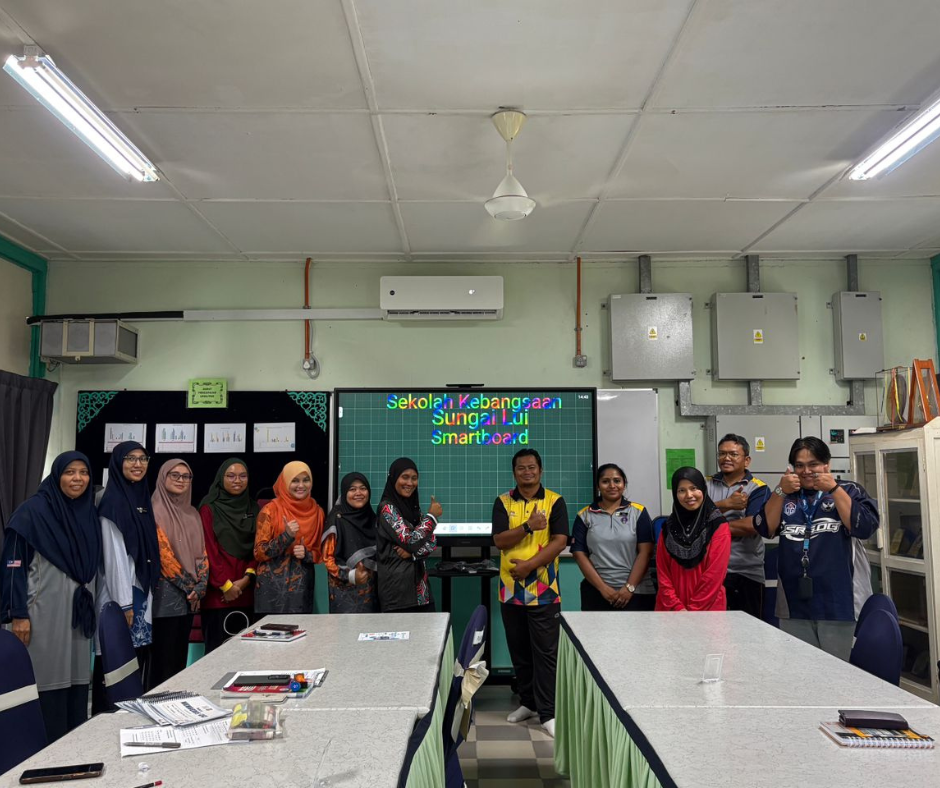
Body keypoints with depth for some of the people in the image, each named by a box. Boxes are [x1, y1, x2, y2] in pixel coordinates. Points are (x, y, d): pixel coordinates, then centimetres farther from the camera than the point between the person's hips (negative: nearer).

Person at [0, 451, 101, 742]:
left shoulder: (89, 514, 9)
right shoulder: (33, 511, -8)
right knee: (47, 685, -2)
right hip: (44, 615, -5)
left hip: (79, 614, 5)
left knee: (77, 682, 9)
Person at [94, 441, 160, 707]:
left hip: (142, 592, 8)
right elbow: (114, 555, -16)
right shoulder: (112, 501, -11)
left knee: (138, 659, 11)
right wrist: (124, 602, -18)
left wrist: (145, 595, 15)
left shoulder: (142, 498, 12)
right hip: (120, 595, -8)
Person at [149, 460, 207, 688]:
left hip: (189, 596, 7)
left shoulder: (192, 513, 13)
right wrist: (188, 585, -12)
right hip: (166, 593, -7)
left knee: (180, 656, 13)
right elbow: (161, 551, -15)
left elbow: (201, 552, 11)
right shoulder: (154, 510, -9)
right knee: (164, 658, -3)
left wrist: (200, 587, -3)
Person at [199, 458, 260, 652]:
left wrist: (246, 578, -5)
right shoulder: (209, 508, -2)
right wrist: (225, 585, -10)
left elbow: (258, 548, 9)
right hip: (217, 592, -4)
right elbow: (209, 550, -7)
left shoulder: (253, 509, 13)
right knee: (217, 648, -2)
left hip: (246, 592, 4)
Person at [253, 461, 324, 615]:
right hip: (273, 586, -3)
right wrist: (287, 536, -20)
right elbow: (259, 552, -7)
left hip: (303, 586, 3)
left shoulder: (317, 511, 5)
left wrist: (307, 554, -8)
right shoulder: (271, 510, -5)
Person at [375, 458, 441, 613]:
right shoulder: (387, 508, -10)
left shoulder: (414, 507, 13)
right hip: (398, 584, -7)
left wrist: (413, 551, -13)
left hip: (419, 582, 7)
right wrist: (432, 515, -7)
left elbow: (431, 542, 7)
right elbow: (410, 540, -18)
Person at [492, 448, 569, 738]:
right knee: (519, 651, 14)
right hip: (510, 588, 3)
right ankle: (528, 702, 29)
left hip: (543, 589, -3)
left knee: (545, 652, -1)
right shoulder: (502, 502, 5)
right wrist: (528, 527, -20)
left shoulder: (555, 501, -2)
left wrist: (530, 565, -18)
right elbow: (499, 540, -6)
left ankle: (548, 713, 6)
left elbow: (559, 541, -10)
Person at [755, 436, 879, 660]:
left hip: (836, 602, -3)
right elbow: (765, 529, 0)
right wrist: (781, 491, -10)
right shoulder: (784, 495, 12)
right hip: (793, 602, 3)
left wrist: (834, 489, -14)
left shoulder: (849, 490, 5)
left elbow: (864, 528, -11)